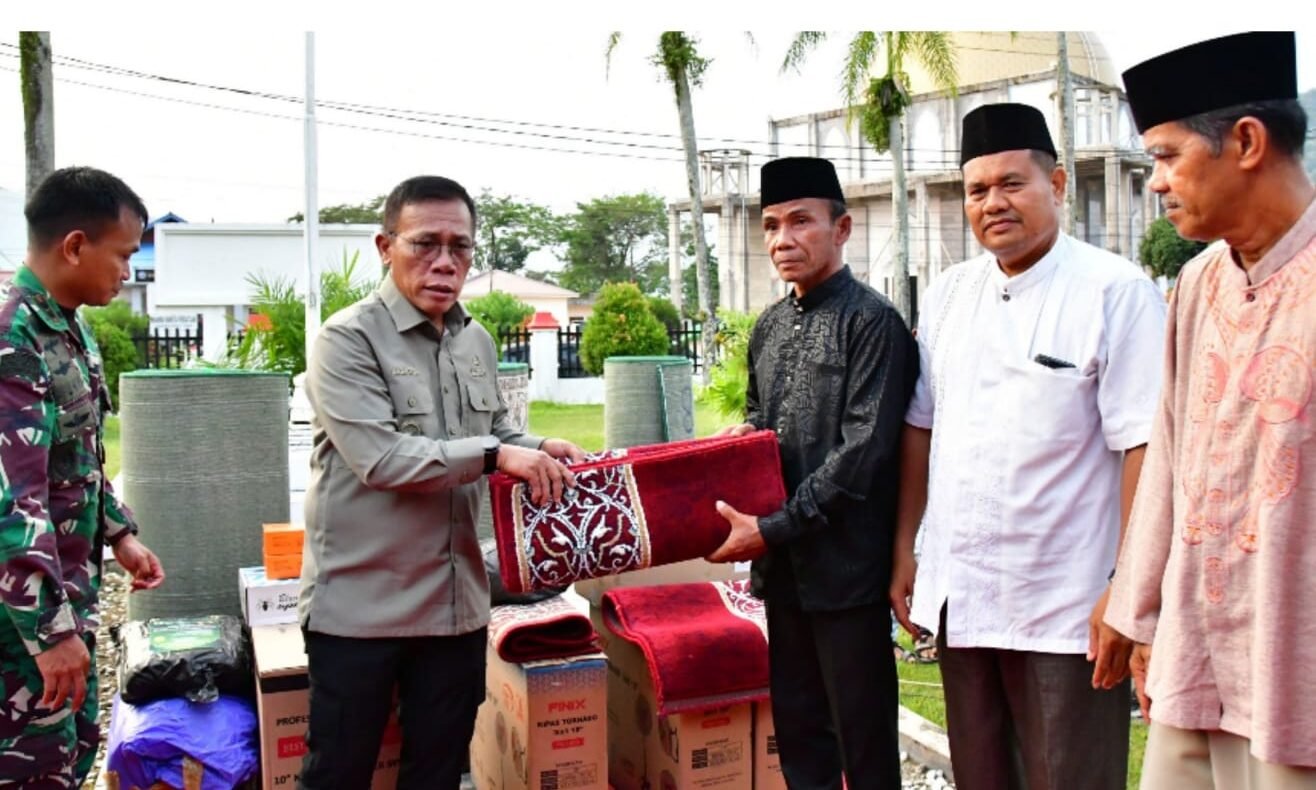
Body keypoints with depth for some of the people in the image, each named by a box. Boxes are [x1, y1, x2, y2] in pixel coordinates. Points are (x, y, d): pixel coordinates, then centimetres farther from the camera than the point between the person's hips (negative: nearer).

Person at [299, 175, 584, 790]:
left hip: (456, 601, 6)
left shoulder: (476, 342, 10)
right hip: (359, 606, -6)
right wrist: (496, 455, -26)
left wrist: (536, 450, 0)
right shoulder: (348, 340, -12)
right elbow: (380, 457, -23)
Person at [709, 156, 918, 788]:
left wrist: (774, 527, -18)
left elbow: (864, 449, -17)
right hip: (782, 565, 7)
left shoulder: (872, 321, -10)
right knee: (797, 725, 17)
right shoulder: (768, 327, 12)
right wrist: (744, 433, 3)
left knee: (863, 736, 6)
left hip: (846, 563, -7)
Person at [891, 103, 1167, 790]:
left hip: (1067, 607, -5)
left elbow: (1143, 445, -14)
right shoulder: (948, 295, 8)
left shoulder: (1116, 291, -10)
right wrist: (904, 550, 11)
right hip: (959, 599, 6)